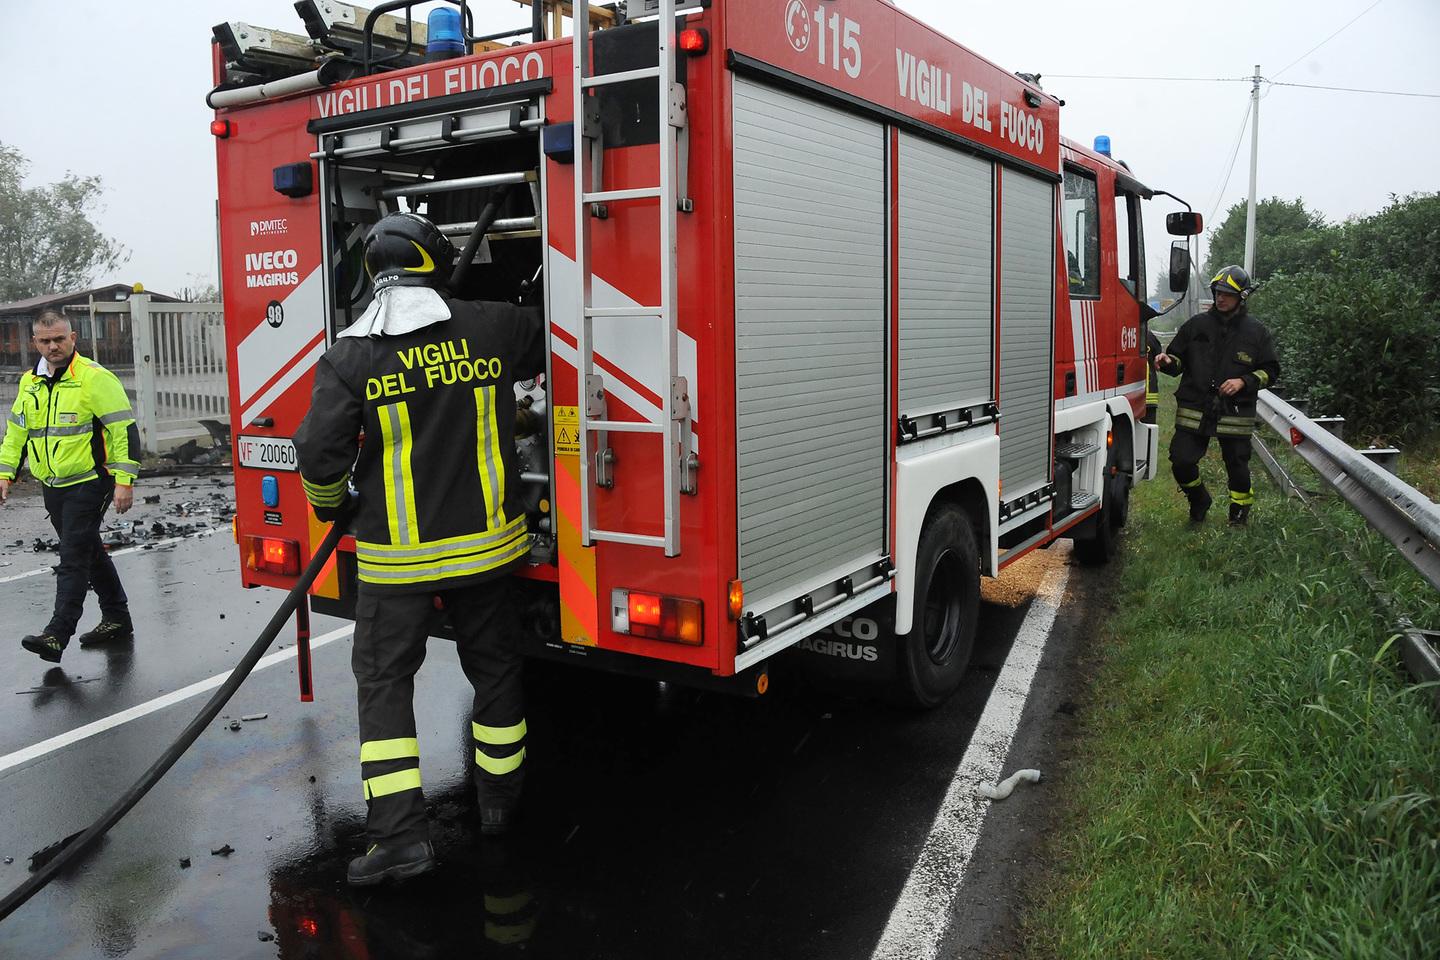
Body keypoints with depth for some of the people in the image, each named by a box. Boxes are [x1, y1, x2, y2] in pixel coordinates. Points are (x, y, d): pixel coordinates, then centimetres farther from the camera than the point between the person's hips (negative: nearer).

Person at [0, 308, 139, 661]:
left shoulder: (95, 378, -12)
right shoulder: (29, 383, 12)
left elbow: (125, 430, -14)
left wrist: (125, 481, -18)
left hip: (88, 483, -8)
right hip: (53, 487, 8)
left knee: (73, 558, -9)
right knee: (90, 553, 15)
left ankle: (57, 635, -9)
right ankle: (117, 620, 26)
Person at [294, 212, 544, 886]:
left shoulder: (351, 357, -9)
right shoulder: (495, 330, -4)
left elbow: (321, 452, -7)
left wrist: (331, 506, 13)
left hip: (397, 557, -2)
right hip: (484, 544, 3)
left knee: (384, 681, 9)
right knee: (493, 667, 17)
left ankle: (400, 835, 5)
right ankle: (499, 800, 31)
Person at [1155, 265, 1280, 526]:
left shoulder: (1255, 332, 2)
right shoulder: (1197, 324, 4)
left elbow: (1270, 371, 6)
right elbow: (1179, 360, 11)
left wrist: (1243, 381, -11)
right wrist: (1168, 362, -13)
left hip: (1235, 413, -1)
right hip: (1194, 410, 1)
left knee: (1237, 465, 8)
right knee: (1182, 462, -4)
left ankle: (1241, 509, 33)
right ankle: (1199, 501, 25)